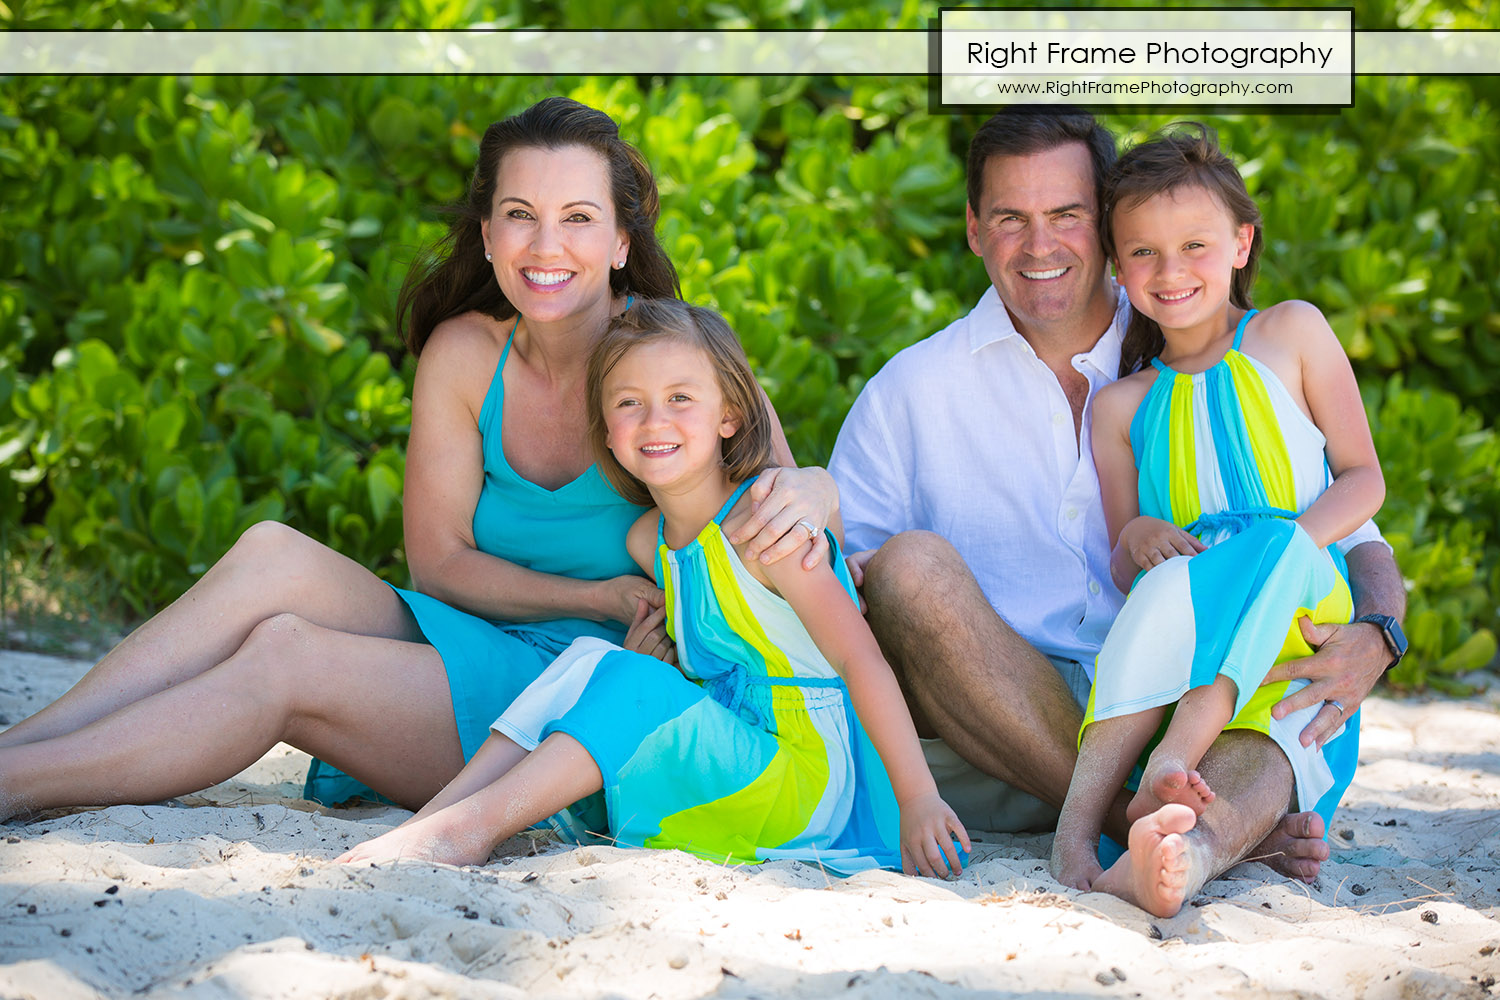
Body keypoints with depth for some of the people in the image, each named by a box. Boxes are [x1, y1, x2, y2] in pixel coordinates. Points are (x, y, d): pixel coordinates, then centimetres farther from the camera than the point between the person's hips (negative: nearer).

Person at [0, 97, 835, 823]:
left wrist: (804, 496, -32)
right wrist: (601, 599, -13)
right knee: (274, 557, -22)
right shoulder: (462, 354, 1)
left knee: (283, 659, -25)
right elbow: (438, 557, 1)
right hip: (468, 657, 5)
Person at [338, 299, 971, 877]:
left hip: (810, 775, -7)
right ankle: (436, 816, -17)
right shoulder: (647, 542, 7)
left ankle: (471, 826, -26)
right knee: (592, 659, -7)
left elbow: (860, 657, -19)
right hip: (730, 752, 7)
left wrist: (919, 800, -23)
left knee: (628, 684, -22)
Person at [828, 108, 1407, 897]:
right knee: (910, 564, -27)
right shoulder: (909, 393, 11)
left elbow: (1354, 541, 7)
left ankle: (1201, 838, -61)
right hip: (987, 746, 0)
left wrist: (1372, 637, -17)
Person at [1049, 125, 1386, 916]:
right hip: (1188, 615, 1)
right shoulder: (1121, 407, 16)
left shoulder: (1291, 333, 12)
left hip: (1301, 608, -1)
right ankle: (1079, 820, -49)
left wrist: (1284, 546, -13)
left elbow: (1364, 480, 8)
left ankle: (1171, 763, -52)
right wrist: (1136, 540, -13)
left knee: (1275, 545, -35)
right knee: (1174, 576, -35)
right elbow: (1123, 572, 13)